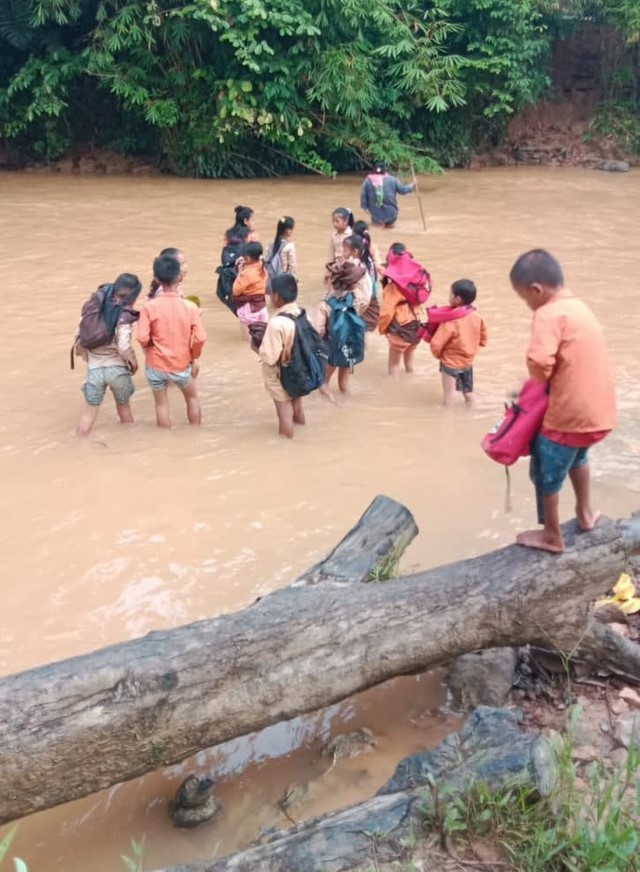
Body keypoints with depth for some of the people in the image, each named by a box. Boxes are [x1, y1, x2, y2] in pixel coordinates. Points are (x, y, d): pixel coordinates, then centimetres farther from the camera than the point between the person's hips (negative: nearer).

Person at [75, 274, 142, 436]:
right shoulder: (125, 315, -11)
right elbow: (124, 348, -20)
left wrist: (87, 358, 16)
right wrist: (134, 364, -3)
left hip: (94, 369, 2)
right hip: (118, 368, -2)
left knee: (89, 412, 9)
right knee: (123, 408, 20)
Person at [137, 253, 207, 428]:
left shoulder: (149, 306, -14)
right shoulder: (190, 306, -13)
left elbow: (143, 339, -16)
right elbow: (200, 338, -13)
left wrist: (152, 347, 7)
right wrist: (194, 357, 5)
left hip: (156, 364, 0)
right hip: (181, 365, 0)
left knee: (162, 404, 16)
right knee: (192, 398, 24)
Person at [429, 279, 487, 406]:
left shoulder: (450, 321, -27)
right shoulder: (477, 317, -7)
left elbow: (436, 343, -24)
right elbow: (483, 340, 5)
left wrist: (438, 355, -3)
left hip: (451, 362, -7)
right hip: (468, 361, 7)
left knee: (449, 394, 7)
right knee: (468, 392, 21)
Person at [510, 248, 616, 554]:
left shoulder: (549, 314, -17)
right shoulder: (580, 308, 11)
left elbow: (539, 361, -29)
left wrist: (538, 383, -8)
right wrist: (547, 382, 8)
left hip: (568, 413, -9)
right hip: (599, 412, 9)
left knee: (546, 472, 13)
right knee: (577, 455, 36)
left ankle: (552, 536, 29)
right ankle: (585, 512, 48)